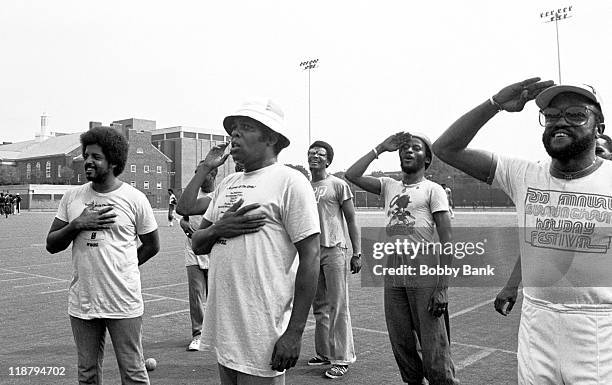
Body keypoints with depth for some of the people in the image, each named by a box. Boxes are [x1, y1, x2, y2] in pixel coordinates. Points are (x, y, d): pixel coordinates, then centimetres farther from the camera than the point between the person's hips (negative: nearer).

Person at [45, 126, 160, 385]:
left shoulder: (135, 199, -5)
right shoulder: (72, 197, 5)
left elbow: (152, 245, 5)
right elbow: (51, 245, 6)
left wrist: (121, 268, 0)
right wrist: (77, 224, -10)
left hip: (123, 304, -3)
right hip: (82, 303, 4)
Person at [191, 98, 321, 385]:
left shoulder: (289, 181, -9)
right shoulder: (227, 184, 13)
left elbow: (310, 258, -14)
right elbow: (196, 244, 16)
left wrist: (294, 333, -16)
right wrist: (218, 229, -7)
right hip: (223, 329, 7)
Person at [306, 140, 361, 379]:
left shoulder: (338, 185, -2)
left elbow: (351, 220, -3)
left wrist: (357, 253, -9)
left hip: (333, 250, -5)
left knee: (338, 307, -3)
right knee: (319, 307, 13)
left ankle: (342, 359, 4)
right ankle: (324, 353, 24)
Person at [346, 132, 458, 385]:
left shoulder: (433, 190, 1)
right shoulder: (389, 186, 15)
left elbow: (446, 241, -5)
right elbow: (352, 176, 6)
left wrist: (442, 288, -13)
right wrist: (381, 148, 8)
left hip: (424, 276, -5)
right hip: (393, 276, 5)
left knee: (433, 346, -3)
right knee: (401, 344, 12)